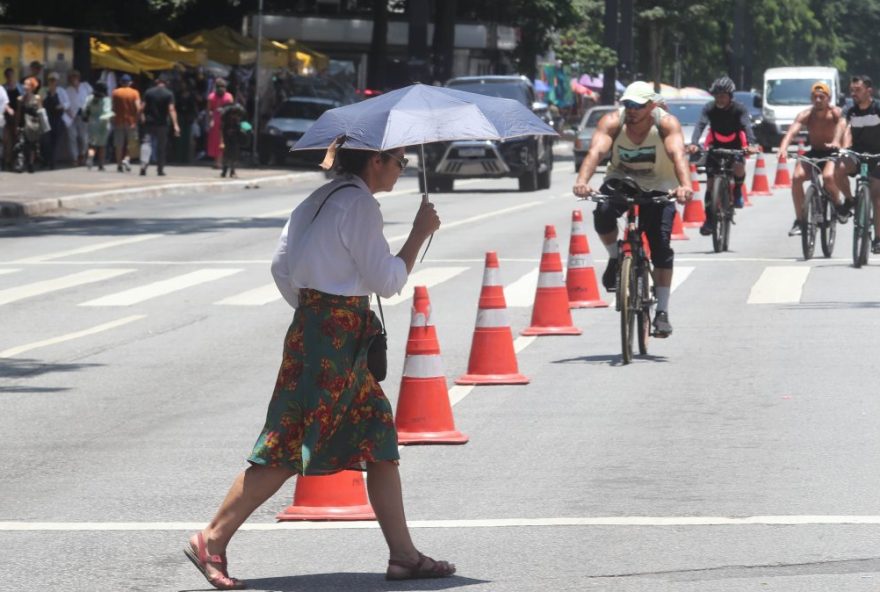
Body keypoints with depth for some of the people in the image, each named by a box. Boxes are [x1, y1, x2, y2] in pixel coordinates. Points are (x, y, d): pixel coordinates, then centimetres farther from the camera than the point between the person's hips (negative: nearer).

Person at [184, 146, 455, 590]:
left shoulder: (322, 199, 15)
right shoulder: (358, 203, -13)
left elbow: (281, 267, 15)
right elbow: (387, 280, -13)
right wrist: (419, 233, -3)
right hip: (335, 339, -10)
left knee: (381, 441, 9)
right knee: (288, 449, -7)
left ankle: (403, 554, 10)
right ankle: (212, 540, -4)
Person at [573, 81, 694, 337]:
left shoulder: (666, 123, -23)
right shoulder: (612, 121, -20)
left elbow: (677, 154, -40)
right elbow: (596, 151, -36)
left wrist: (685, 185, -60)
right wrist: (582, 180, -55)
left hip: (658, 187, -1)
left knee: (661, 247, -15)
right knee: (603, 214, -31)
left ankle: (662, 312, -5)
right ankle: (615, 258, 0)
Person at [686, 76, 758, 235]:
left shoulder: (739, 109, -21)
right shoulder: (710, 108, -19)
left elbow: (747, 126, -36)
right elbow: (700, 125, -34)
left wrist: (751, 144, -56)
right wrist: (694, 143, -53)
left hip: (735, 146, -1)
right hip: (716, 145, 1)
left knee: (738, 168, -30)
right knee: (711, 182, -10)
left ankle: (737, 190, 4)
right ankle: (709, 219, -2)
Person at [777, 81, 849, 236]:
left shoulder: (835, 112, -13)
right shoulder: (806, 115, -8)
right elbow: (792, 131, -23)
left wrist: (836, 142, -57)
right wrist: (783, 147, -45)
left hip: (832, 154, -3)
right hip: (813, 153, 3)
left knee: (828, 176, -34)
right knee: (797, 177, -25)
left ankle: (839, 205, -3)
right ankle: (799, 220, -14)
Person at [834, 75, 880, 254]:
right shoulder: (850, 111, -1)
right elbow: (842, 125, -16)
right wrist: (836, 143, -36)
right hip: (856, 152, 2)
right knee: (839, 170, -31)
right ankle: (850, 200, -5)